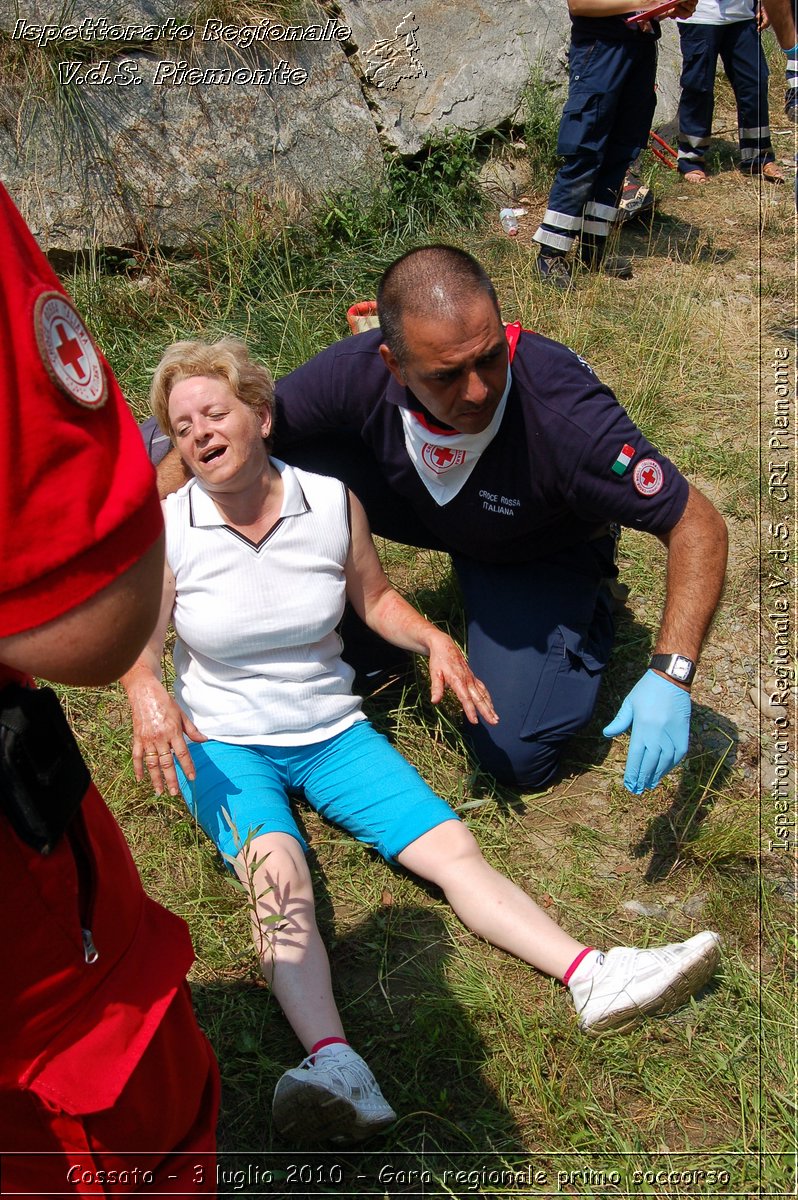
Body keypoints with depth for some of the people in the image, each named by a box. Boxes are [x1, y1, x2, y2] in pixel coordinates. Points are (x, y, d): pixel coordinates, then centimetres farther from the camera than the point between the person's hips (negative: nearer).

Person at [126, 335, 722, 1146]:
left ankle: (592, 978, -23)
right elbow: (140, 648, -4)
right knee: (275, 870, -33)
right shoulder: (165, 530, -8)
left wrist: (434, 640, -8)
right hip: (222, 744, -3)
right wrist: (148, 695, -27)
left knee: (449, 843, -16)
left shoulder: (332, 503, -3)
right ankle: (333, 1066, -51)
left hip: (330, 731, 3)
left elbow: (375, 598, 11)